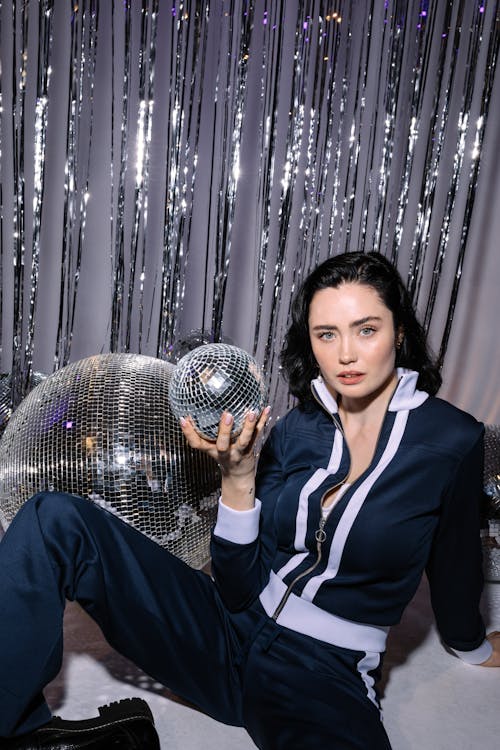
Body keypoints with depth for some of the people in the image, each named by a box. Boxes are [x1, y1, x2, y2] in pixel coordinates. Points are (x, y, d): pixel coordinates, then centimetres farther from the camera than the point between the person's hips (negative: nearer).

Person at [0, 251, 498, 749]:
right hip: (231, 628, 3)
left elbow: (453, 565, 8)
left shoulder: (451, 439, -9)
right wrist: (238, 477, -17)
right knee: (54, 520, -14)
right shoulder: (297, 427, 0)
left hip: (326, 676, -2)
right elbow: (239, 587, -3)